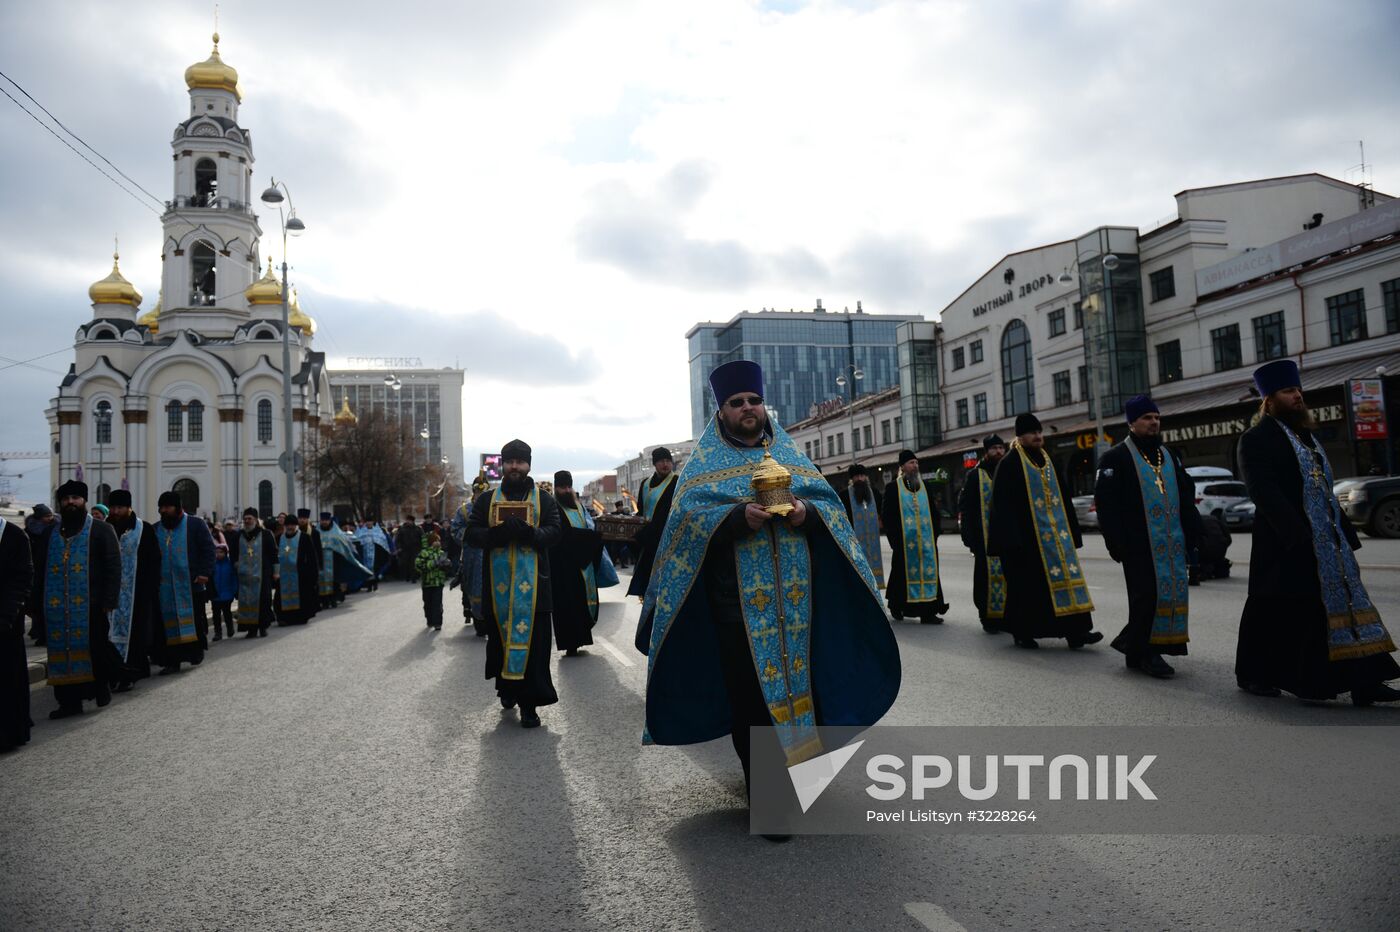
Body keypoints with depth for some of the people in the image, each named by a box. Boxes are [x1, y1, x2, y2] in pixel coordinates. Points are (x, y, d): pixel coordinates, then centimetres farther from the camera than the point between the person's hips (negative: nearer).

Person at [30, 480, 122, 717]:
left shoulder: (101, 530, 1)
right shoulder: (51, 534, 15)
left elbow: (113, 567, -5)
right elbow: (40, 570, 18)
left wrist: (108, 600, -12)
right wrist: (39, 602, 8)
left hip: (92, 607, -4)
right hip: (58, 607, 4)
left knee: (96, 651, 4)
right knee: (62, 652, 5)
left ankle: (102, 688, 22)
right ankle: (69, 700, 11)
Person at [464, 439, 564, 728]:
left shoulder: (544, 500, 9)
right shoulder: (486, 500, 12)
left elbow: (554, 531, -2)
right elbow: (472, 533, 4)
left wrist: (529, 533, -21)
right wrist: (496, 534, -16)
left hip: (533, 584, -1)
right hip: (498, 582, 1)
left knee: (533, 641, -5)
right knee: (500, 639, 6)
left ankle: (529, 704, 0)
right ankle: (507, 688, 26)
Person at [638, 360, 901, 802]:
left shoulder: (789, 454, 15)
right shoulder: (706, 461, 6)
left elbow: (830, 503, 8)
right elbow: (689, 515, -8)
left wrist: (808, 512, -15)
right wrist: (740, 516, -24)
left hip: (793, 594, 3)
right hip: (738, 596, -3)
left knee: (799, 675, 7)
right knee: (750, 686, -2)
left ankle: (800, 762, 27)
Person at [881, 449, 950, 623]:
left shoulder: (926, 487, 11)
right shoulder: (893, 489, 0)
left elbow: (934, 512, 14)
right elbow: (886, 516, -2)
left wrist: (934, 535, 5)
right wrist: (894, 538, -8)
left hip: (927, 542, 3)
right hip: (904, 542, -3)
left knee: (928, 572, -1)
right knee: (904, 573, 3)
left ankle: (928, 611, 1)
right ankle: (897, 606, 20)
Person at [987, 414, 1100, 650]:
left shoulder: (1048, 461, 15)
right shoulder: (1010, 464, -6)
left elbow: (1061, 498, 20)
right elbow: (1002, 504, -11)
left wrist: (1071, 531, 15)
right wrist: (1011, 539, -16)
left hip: (1054, 533, 6)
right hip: (1025, 535, -6)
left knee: (1064, 575, 0)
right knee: (1027, 585, 1)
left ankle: (1074, 631, 0)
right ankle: (1022, 633, 12)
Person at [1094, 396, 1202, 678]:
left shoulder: (1170, 456, 18)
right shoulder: (1115, 458, -3)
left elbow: (1186, 497, 21)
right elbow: (1106, 504, -9)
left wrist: (1193, 533, 10)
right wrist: (1117, 543, -14)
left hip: (1174, 543, 7)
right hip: (1139, 546, -7)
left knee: (1172, 593, 6)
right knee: (1147, 597, -6)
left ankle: (1134, 643, 19)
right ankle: (1144, 653, 6)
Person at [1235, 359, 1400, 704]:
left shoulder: (1306, 434, 17)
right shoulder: (1257, 439, -10)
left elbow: (1324, 489, 21)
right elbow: (1265, 492, -19)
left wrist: (1345, 530, 16)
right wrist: (1296, 535, -25)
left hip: (1327, 540, 8)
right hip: (1284, 543, -8)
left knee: (1343, 602, 5)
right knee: (1274, 610, 1)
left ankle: (1363, 681, 7)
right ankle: (1253, 675, 16)